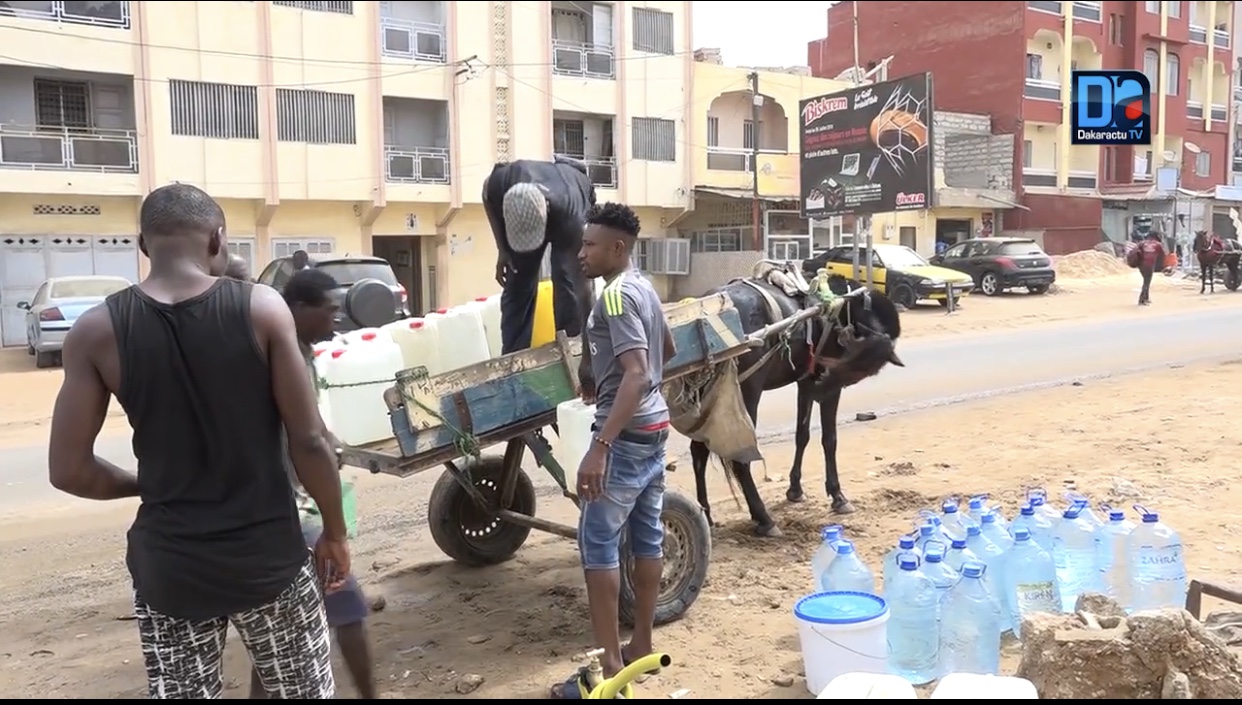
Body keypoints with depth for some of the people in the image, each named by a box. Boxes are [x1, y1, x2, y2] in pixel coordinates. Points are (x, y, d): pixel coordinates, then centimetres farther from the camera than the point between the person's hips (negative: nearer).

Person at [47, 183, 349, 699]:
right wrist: (334, 533, 2)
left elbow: (68, 471, -4)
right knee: (307, 692, 17)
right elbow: (309, 442, -11)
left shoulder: (96, 332, -7)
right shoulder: (261, 308, -11)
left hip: (170, 568, 1)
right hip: (268, 555, -1)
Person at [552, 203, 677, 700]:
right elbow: (667, 351, 25)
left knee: (598, 541, -3)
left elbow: (636, 375, -28)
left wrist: (600, 447, -33)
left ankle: (608, 665, 1)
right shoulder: (643, 287, 11)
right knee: (646, 534, 13)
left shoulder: (615, 296, -18)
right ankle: (641, 645, 24)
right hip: (655, 426, 10)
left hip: (627, 433, -10)